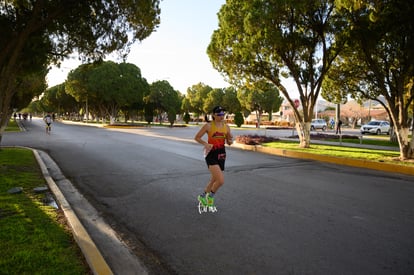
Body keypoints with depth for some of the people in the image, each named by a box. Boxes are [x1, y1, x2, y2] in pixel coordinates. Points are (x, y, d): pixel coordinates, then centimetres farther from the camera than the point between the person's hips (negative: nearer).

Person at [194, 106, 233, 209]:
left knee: (214, 180, 17)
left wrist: (230, 140, -11)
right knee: (221, 180, -18)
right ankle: (210, 195, 10)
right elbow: (197, 137, -2)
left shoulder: (226, 127, 5)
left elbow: (229, 143, 12)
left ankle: (202, 197, 40)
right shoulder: (208, 126, -8)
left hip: (221, 154, 6)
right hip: (211, 154, -6)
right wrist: (206, 144, -18)